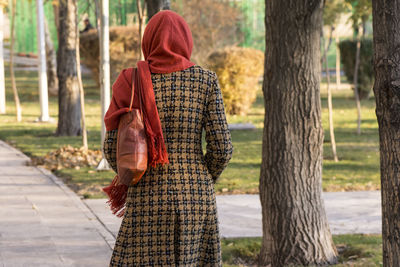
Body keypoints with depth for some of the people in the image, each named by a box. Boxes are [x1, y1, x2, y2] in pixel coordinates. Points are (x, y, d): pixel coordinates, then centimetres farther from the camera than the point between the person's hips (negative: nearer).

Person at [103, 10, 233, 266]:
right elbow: (222, 147, -5)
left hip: (149, 201, -1)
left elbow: (113, 148, -2)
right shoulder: (206, 80, -2)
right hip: (196, 198, 1)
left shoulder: (131, 82, -2)